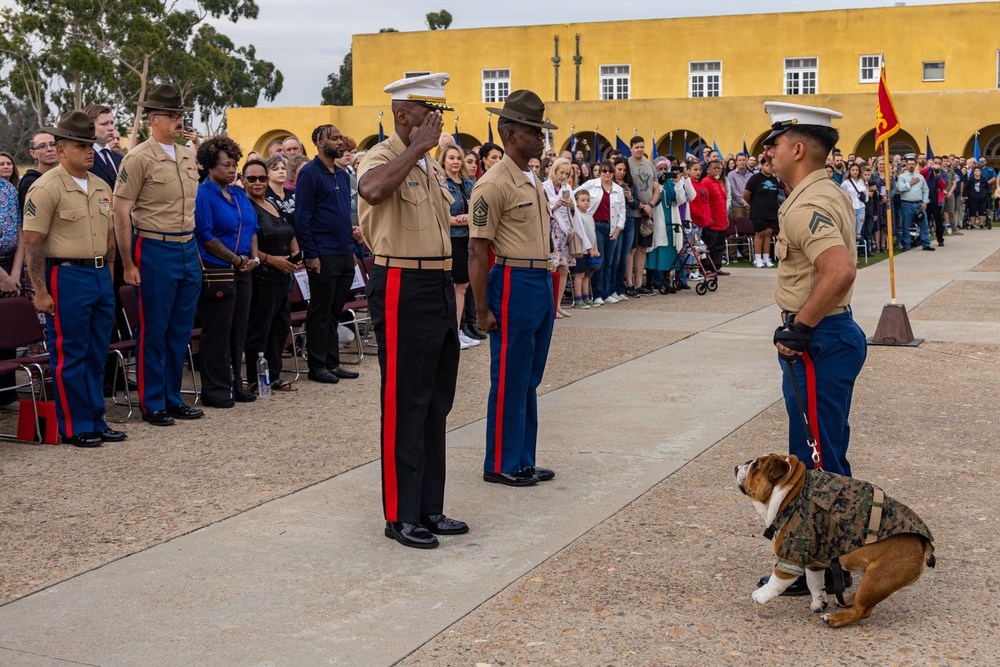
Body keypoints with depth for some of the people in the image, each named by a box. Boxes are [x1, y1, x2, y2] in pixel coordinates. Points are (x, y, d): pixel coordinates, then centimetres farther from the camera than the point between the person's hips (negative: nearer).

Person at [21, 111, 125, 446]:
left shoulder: (101, 188, 13)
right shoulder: (46, 188, -10)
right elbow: (33, 242, -13)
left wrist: (107, 275, 15)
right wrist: (40, 292, -17)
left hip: (101, 277, 7)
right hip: (66, 278, -7)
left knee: (96, 355, 11)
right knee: (69, 357, 0)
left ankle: (96, 422, 20)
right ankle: (74, 427, 8)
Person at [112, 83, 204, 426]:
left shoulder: (188, 157, 12)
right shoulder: (139, 158, -9)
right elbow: (121, 212, -11)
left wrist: (195, 250, 15)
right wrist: (128, 265, -13)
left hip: (189, 250, 7)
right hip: (155, 250, -7)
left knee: (180, 330, 11)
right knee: (153, 332, 1)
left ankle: (172, 398, 22)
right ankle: (152, 404, 11)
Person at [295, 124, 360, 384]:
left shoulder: (343, 175, 14)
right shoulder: (310, 173, -9)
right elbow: (302, 216, -13)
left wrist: (352, 233, 12)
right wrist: (310, 254, -17)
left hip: (345, 254, 7)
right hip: (323, 255, -7)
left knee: (335, 311, 12)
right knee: (320, 313, 0)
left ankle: (332, 363, 19)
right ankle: (317, 366, 7)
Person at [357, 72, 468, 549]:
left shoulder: (431, 166, 16)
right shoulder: (383, 157, -11)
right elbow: (371, 189, -37)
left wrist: (450, 292, 19)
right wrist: (417, 148, -26)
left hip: (439, 288, 9)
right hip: (402, 290, -9)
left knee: (437, 404, 13)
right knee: (405, 405, -3)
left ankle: (430, 508, 24)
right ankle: (401, 516, 7)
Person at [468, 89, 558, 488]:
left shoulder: (533, 182, 14)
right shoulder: (493, 184, -13)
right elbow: (476, 252, -16)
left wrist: (548, 287, 18)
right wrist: (483, 310, -18)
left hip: (541, 285, 9)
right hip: (514, 285, -9)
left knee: (529, 380, 14)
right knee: (509, 380, 0)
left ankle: (523, 460, 23)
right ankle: (500, 465, 10)